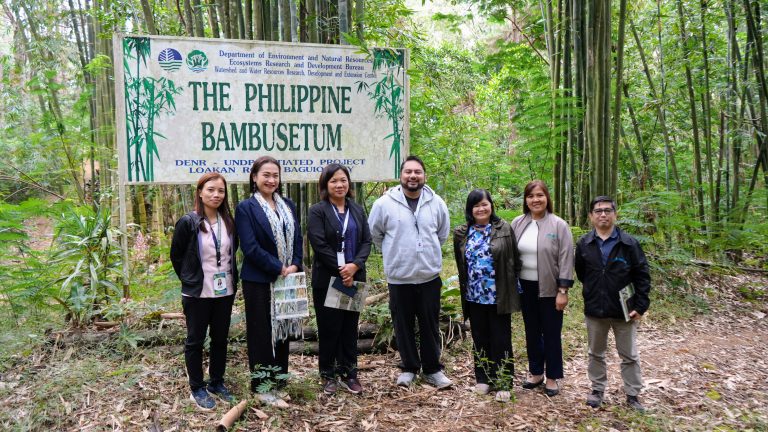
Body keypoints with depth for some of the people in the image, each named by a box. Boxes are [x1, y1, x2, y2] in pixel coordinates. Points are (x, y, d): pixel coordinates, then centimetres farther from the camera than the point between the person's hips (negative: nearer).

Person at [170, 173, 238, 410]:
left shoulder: (228, 222, 3)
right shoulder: (188, 222, -11)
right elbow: (176, 256, -2)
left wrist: (230, 277, 9)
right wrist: (189, 279, 1)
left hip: (225, 292, 5)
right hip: (197, 293, -4)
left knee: (220, 339, 13)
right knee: (195, 340, 7)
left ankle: (216, 383, 28)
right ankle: (197, 388, 20)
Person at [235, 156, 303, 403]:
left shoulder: (288, 206, 11)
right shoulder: (246, 208, -7)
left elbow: (297, 239, 9)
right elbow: (250, 247, -15)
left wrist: (295, 265, -8)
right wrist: (279, 269, -16)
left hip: (287, 278, 6)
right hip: (259, 281, -5)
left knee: (282, 330, 13)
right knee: (262, 334, 4)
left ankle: (278, 381, 27)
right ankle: (261, 386, 17)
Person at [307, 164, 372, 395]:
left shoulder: (357, 210, 10)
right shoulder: (317, 211, -4)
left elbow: (366, 241, 4)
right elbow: (319, 245, -13)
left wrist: (354, 265, -13)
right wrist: (341, 270, -15)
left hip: (354, 278, 4)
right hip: (326, 279, -4)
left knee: (350, 327, 10)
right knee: (329, 328, 4)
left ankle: (349, 373, 21)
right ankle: (328, 375, 19)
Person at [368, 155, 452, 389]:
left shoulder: (437, 203, 0)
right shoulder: (384, 203, -7)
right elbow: (374, 233, 6)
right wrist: (394, 253, 9)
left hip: (429, 276, 1)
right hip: (399, 277, -1)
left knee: (430, 325, 10)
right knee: (404, 326, 10)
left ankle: (432, 369, 25)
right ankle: (409, 368, 27)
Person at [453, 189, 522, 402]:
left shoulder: (504, 229, -3)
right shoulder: (462, 233, 4)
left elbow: (514, 260, -1)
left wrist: (516, 287, -2)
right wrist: (464, 288, 12)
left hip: (499, 296, -3)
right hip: (474, 296, 3)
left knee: (501, 340, 5)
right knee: (480, 338, 13)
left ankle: (503, 383, 14)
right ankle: (483, 378, 27)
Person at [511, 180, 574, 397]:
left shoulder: (558, 225, -8)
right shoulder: (518, 223, 4)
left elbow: (566, 260, -9)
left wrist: (563, 290, -12)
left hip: (549, 289, -4)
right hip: (525, 288, 4)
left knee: (551, 334, 7)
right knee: (532, 332, 15)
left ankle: (553, 377, 21)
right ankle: (535, 372, 29)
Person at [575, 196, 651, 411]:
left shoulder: (629, 243, -9)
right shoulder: (583, 244, -2)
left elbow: (642, 276, -6)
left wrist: (641, 306, -9)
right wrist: (592, 292, 4)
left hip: (624, 310, -2)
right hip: (594, 310, 2)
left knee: (629, 355, 10)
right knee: (596, 353, 15)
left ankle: (632, 395, 24)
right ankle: (597, 389, 31)